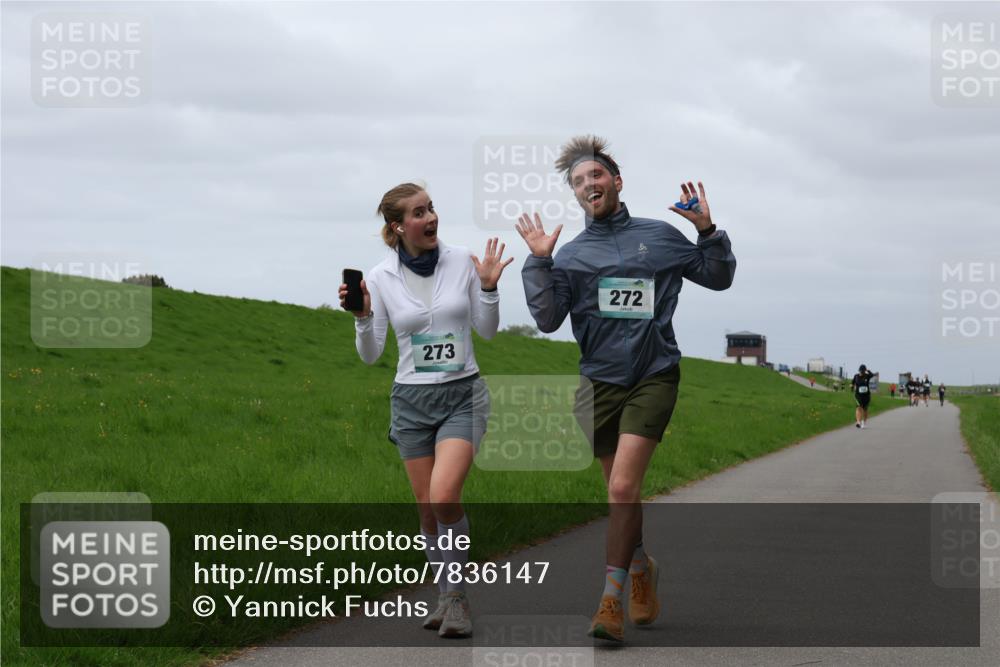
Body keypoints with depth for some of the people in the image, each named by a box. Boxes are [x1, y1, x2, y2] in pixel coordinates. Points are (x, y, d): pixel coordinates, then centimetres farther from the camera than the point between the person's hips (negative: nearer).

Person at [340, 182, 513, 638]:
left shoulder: (461, 262, -3)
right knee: (427, 509, 5)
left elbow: (487, 330, 6)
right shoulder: (380, 278, -2)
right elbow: (370, 355, 2)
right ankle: (445, 597, 24)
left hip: (462, 395, -2)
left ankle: (457, 597, -4)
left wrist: (488, 288, -10)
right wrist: (362, 316, -15)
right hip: (411, 399, 2)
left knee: (443, 496, -20)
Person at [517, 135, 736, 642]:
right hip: (600, 383, 2)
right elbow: (547, 320, -2)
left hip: (653, 377, -2)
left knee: (622, 490, -17)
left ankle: (612, 600, -11)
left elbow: (718, 278, 15)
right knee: (621, 494, 11)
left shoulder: (660, 236, 7)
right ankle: (641, 566, 39)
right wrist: (538, 262, -9)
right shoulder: (570, 255, 7)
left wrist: (707, 232, 0)